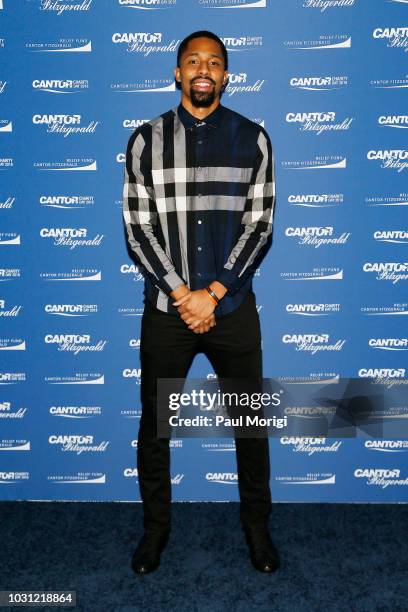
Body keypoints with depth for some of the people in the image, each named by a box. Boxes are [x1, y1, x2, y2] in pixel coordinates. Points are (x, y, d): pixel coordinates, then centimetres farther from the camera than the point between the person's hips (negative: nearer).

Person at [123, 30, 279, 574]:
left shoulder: (252, 139, 2)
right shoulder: (146, 140, 2)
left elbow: (259, 225, -3)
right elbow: (138, 228, -3)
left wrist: (213, 293, -12)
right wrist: (180, 294, -12)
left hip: (233, 306, 0)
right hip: (165, 308, 0)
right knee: (154, 424, 11)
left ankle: (256, 523, 33)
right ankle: (156, 524, 33)